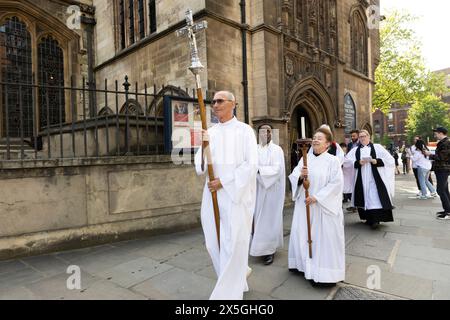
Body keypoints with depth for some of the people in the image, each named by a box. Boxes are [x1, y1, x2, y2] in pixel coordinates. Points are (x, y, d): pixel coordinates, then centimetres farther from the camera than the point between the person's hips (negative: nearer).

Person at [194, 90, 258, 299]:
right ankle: (238, 280, 34)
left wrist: (223, 181, -14)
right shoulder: (210, 132, 11)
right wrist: (204, 146, -14)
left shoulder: (244, 131, -3)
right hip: (213, 194, 6)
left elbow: (251, 164, -11)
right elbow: (201, 166, 6)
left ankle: (229, 293, 16)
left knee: (232, 244, -1)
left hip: (236, 195, -5)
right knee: (213, 243, 11)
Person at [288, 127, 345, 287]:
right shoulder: (305, 158, 8)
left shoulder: (332, 161, -6)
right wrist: (300, 176, -20)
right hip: (304, 204, 5)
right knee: (302, 234, 12)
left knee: (323, 238, 1)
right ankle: (304, 264, 30)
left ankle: (323, 272, 13)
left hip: (323, 207, -5)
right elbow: (293, 177, 3)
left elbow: (336, 183, -14)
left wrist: (317, 197, -19)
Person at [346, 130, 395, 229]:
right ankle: (369, 219, 18)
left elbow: (390, 159, 0)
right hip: (361, 180, 3)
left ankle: (376, 219, -7)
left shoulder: (377, 147, 5)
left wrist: (376, 161, -15)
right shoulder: (355, 150, 10)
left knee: (375, 198, -11)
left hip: (375, 179, -3)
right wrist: (359, 163, -16)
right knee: (364, 198, 6)